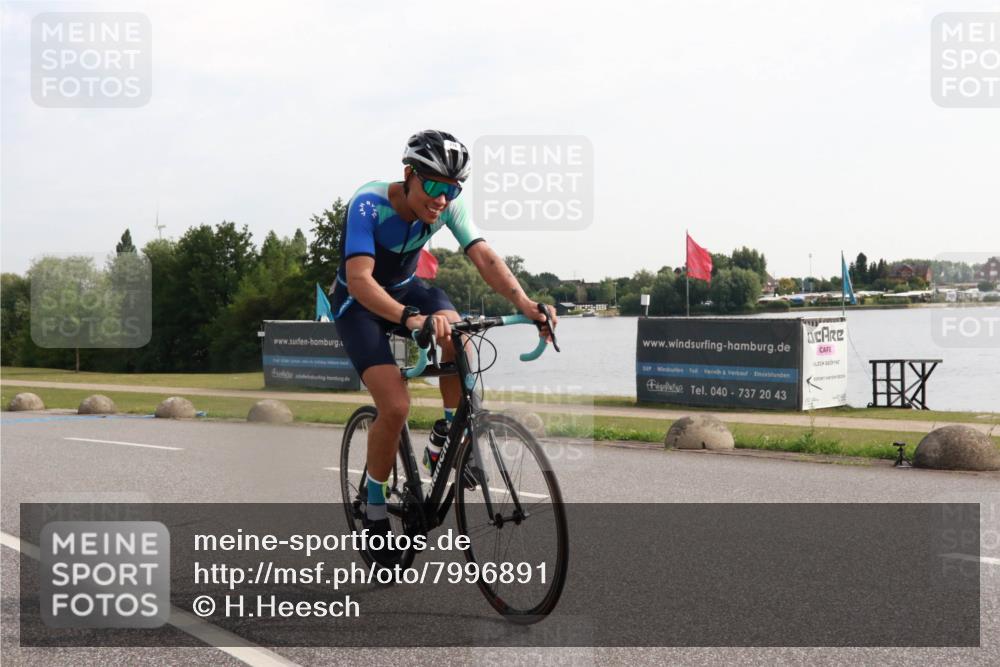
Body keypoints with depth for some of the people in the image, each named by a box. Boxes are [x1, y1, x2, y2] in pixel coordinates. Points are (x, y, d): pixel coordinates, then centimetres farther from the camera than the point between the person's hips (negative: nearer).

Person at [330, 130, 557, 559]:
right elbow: (359, 280, -43)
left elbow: (483, 256, -27)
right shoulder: (369, 204, -31)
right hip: (357, 302, -4)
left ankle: (446, 440, -11)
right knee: (396, 407, -22)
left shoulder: (448, 205, -17)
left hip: (406, 289, 4)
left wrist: (522, 301, -46)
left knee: (458, 329, -31)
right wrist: (411, 318, -60)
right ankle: (374, 506, 0)